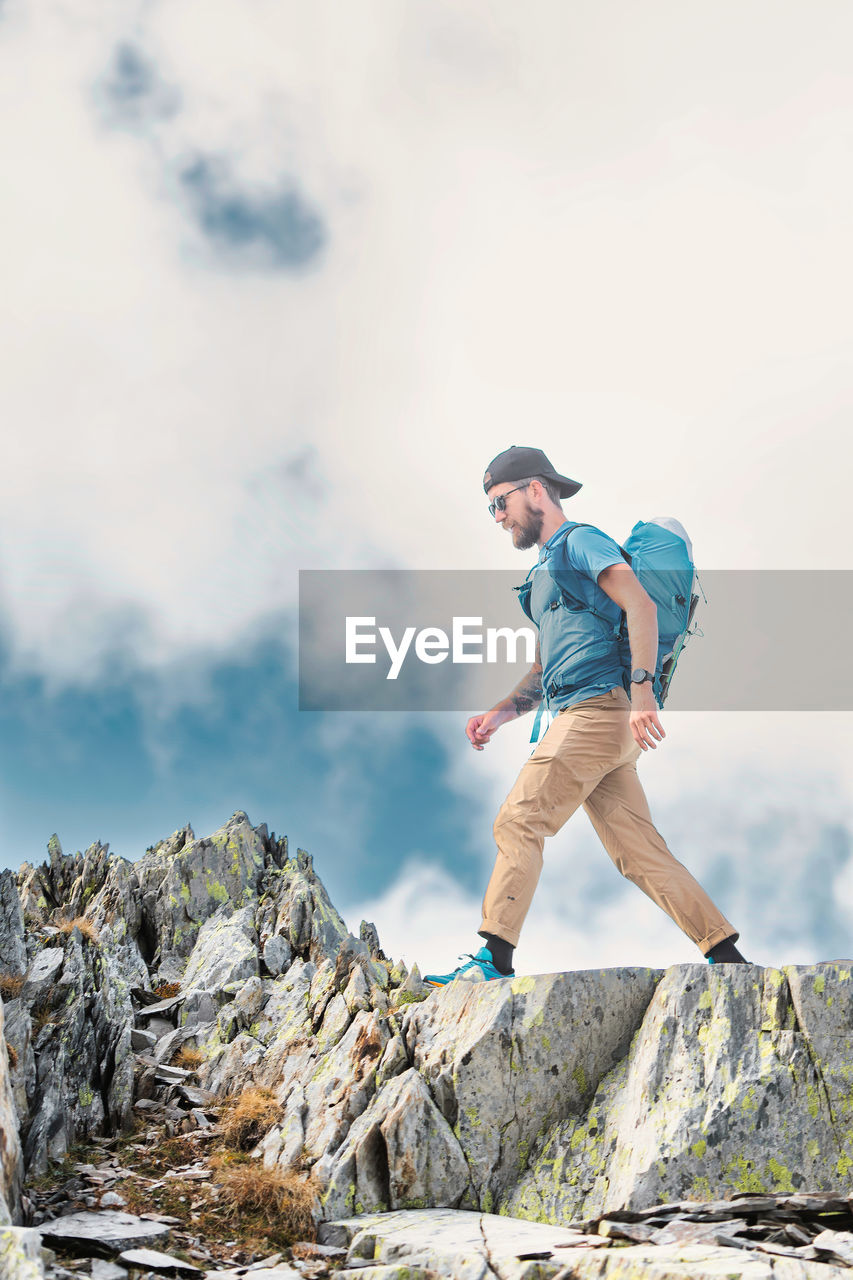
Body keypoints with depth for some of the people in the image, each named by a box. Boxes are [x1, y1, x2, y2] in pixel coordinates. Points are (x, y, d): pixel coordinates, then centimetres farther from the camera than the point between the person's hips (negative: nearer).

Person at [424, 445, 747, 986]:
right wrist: (500, 713, 15)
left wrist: (641, 689, -25)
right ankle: (726, 956, 4)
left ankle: (495, 960, -15)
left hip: (599, 706, -9)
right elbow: (543, 671, 31)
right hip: (597, 719, 9)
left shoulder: (581, 540, 1)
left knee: (519, 821, -13)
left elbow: (641, 604, -14)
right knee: (638, 849, 4)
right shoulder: (546, 571, 30)